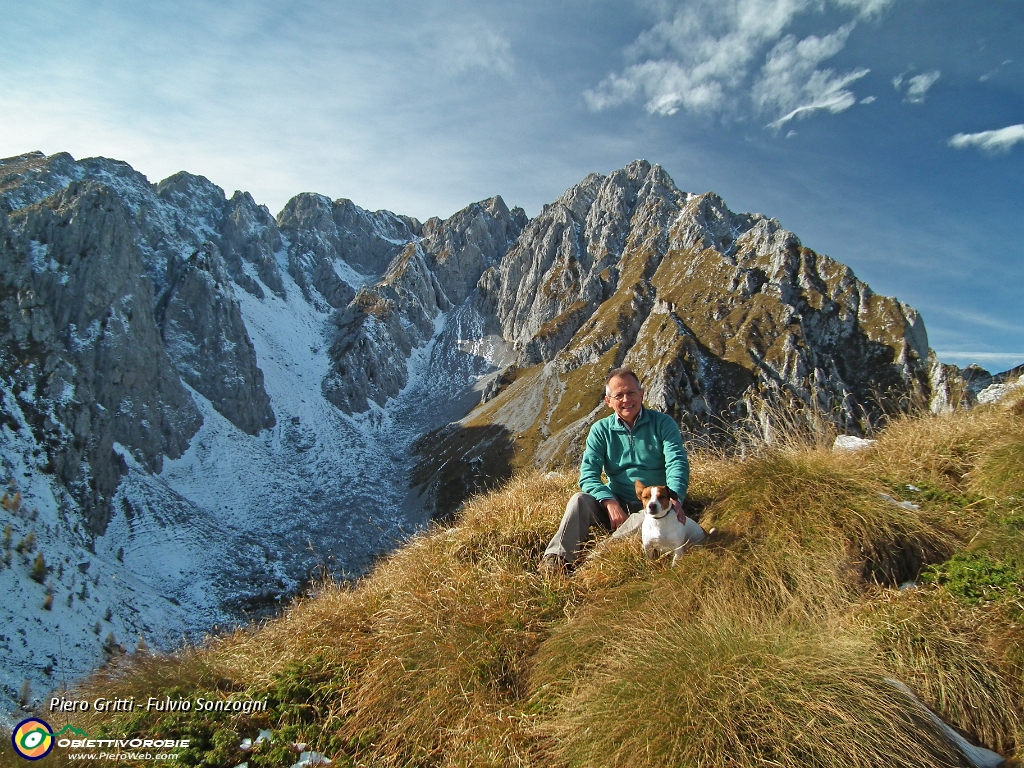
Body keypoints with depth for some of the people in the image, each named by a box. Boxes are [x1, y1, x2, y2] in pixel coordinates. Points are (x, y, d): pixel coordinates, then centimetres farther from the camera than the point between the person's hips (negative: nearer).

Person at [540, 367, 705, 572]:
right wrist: (610, 503, -28)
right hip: (615, 504, 1)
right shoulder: (601, 430, 1)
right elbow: (588, 474, -9)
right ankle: (556, 559, -23)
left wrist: (674, 498, -35)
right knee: (580, 500, -26)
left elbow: (677, 463, -14)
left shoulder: (663, 423, -1)